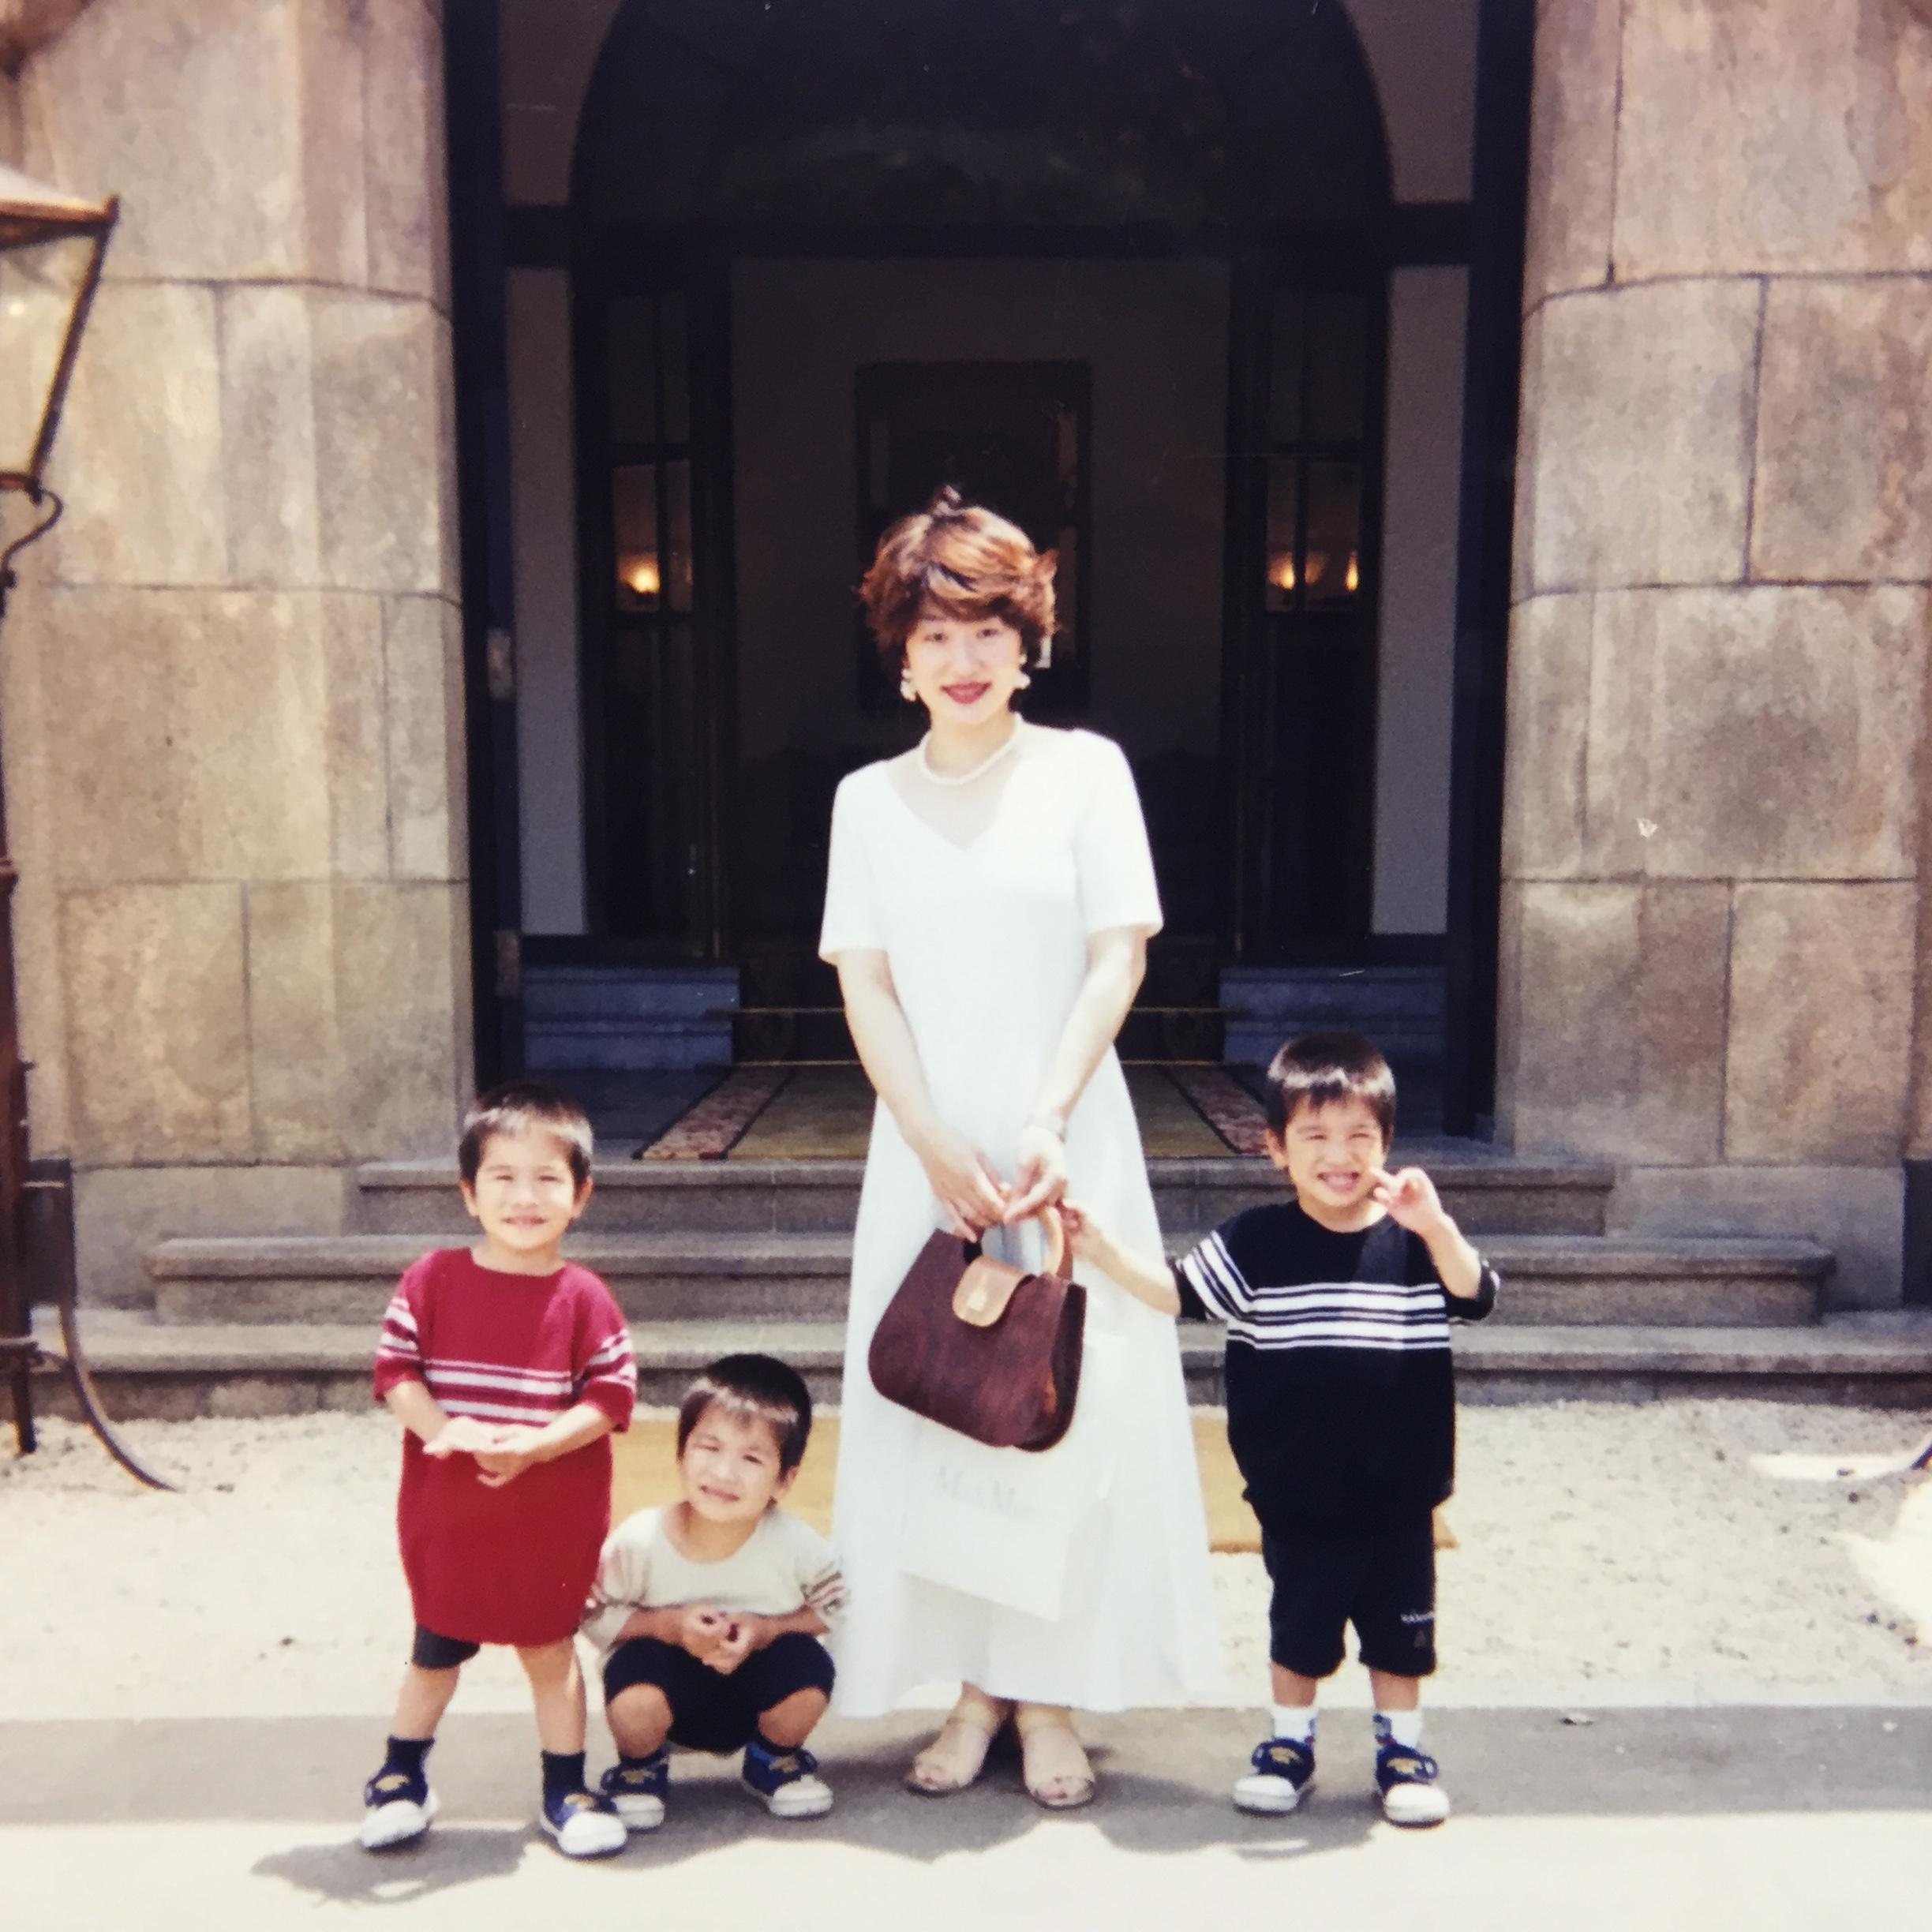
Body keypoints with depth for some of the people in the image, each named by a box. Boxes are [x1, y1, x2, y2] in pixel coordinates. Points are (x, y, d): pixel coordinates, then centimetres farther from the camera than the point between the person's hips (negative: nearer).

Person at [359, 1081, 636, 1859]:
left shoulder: (584, 1298, -9)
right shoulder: (433, 1280, -7)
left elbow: (612, 1394, -11)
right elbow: (394, 1368, -7)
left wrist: (537, 1444, -24)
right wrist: (442, 1428, -23)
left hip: (552, 1518, -1)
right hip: (445, 1511, 1)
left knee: (550, 1649, 14)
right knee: (435, 1650, 19)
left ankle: (565, 1789, 31)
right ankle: (401, 1779, 41)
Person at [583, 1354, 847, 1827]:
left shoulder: (797, 1546, -23)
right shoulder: (639, 1541, -25)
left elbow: (830, 1607, -6)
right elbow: (595, 1615, -13)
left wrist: (766, 1629, -24)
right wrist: (668, 1625, -29)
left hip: (756, 1690, 2)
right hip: (673, 1688, -1)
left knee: (808, 1670, -28)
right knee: (633, 1683, -33)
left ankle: (775, 1758, 10)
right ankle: (641, 1766, 6)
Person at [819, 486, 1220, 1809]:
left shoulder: (1085, 770, 1)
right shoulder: (869, 799, 6)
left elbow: (1118, 959, -5)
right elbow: (865, 989, 1)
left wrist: (1047, 1127, -16)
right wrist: (940, 1150, -11)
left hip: (1069, 1142, -2)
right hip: (926, 1148, 2)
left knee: (1072, 1406, 3)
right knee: (935, 1409, 6)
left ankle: (1053, 1695, 19)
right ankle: (976, 1686, 22)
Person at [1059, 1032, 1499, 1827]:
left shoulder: (1415, 1241, -5)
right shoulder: (1255, 1244, -7)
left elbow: (1476, 1298, -16)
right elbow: (1174, 1288, -7)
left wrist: (1436, 1228, -33)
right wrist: (1098, 1242, -20)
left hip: (1398, 1496, 1)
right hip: (1297, 1498, -1)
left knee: (1400, 1626, 15)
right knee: (1298, 1623, 15)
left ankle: (1401, 1746, 35)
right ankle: (1290, 1741, 34)